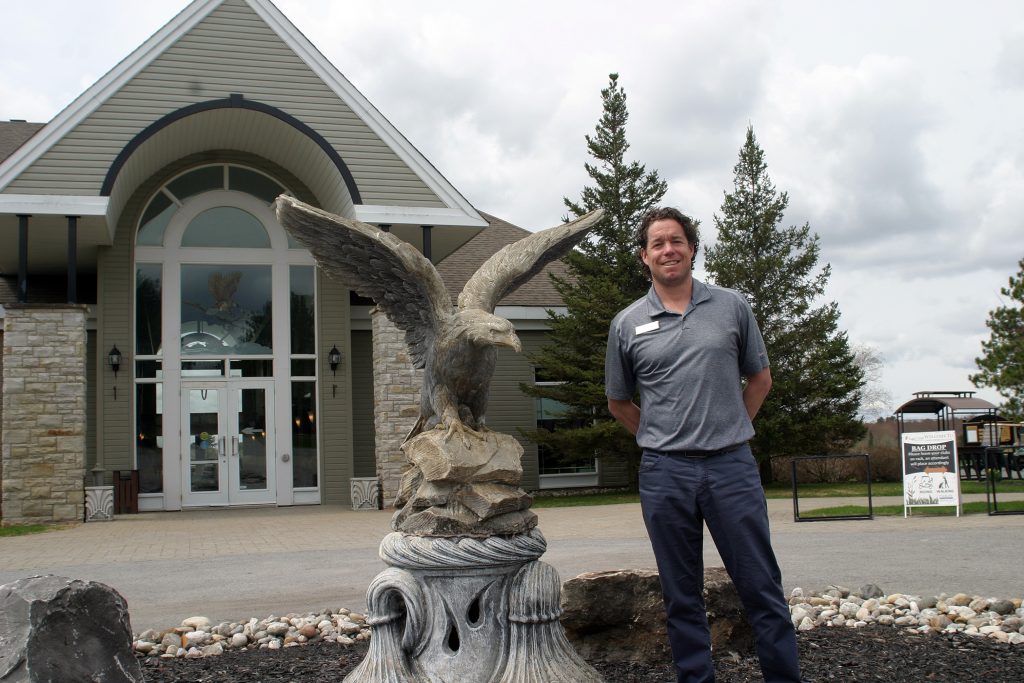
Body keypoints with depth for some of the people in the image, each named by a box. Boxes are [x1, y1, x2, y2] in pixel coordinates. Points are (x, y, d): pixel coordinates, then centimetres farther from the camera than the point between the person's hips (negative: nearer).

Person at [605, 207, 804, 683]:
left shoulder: (731, 307, 5)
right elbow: (618, 402, 15)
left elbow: (760, 378, 15)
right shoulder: (627, 324, 5)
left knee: (762, 588, 3)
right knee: (682, 597, 9)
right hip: (665, 473, 1)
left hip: (732, 466, 0)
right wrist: (661, 439, 10)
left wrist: (730, 428, 8)